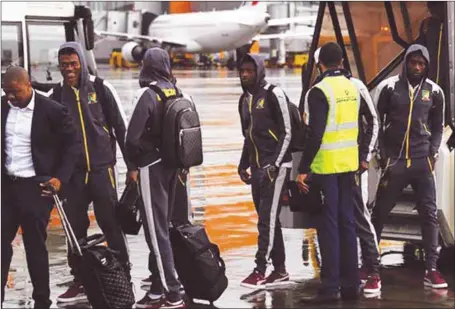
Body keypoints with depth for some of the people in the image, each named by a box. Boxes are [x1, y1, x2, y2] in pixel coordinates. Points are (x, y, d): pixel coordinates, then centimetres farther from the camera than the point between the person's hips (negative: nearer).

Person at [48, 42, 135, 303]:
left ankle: (124, 277, 11)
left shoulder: (101, 89, -3)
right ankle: (80, 282, 17)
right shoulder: (55, 96, 4)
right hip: (71, 172, 3)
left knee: (112, 224, 1)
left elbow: (122, 127, -1)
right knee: (75, 228, 8)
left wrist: (131, 165, -1)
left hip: (102, 168, -3)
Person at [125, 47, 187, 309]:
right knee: (162, 226, 14)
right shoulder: (177, 92, 4)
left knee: (156, 230, -3)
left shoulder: (147, 95, -15)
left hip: (151, 167, -7)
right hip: (172, 165, 7)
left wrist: (134, 164, -2)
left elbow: (133, 136, -18)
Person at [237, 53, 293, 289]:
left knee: (267, 219, -10)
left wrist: (275, 164, -17)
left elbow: (286, 133, -12)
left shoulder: (273, 95, -9)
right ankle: (279, 270, 15)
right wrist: (243, 164, 14)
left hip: (275, 166, -8)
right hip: (257, 168, 8)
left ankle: (260, 271, -10)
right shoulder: (245, 100, 14)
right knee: (267, 219, 9)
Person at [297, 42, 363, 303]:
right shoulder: (353, 88, 8)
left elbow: (315, 135, -19)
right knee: (347, 222, 12)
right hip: (348, 164, 7)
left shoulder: (320, 92, -14)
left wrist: (303, 169, -15)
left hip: (326, 166, -7)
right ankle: (351, 284, 16)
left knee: (328, 225, -4)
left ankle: (330, 288, -4)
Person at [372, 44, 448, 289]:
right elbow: (376, 122, 2)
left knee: (430, 215, -2)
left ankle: (431, 270, 1)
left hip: (422, 161, 2)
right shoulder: (389, 87, -2)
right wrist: (382, 155, -3)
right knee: (379, 213, 5)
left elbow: (438, 126, 13)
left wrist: (433, 153, 1)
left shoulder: (434, 91, 5)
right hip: (394, 161, -2)